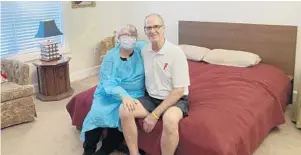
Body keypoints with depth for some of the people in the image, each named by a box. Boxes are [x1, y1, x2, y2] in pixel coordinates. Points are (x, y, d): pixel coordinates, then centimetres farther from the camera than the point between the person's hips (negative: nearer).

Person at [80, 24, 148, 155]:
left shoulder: (142, 49, -1)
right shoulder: (110, 56, -5)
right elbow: (108, 83, -15)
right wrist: (123, 95, -34)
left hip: (133, 95, 0)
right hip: (110, 94, 0)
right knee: (98, 113, -24)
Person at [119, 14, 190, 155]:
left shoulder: (176, 52, -17)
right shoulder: (143, 51, 0)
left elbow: (179, 91, -18)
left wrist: (155, 114, -20)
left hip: (175, 100, -5)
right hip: (151, 98, 5)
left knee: (170, 119, -38)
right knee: (124, 110, -20)